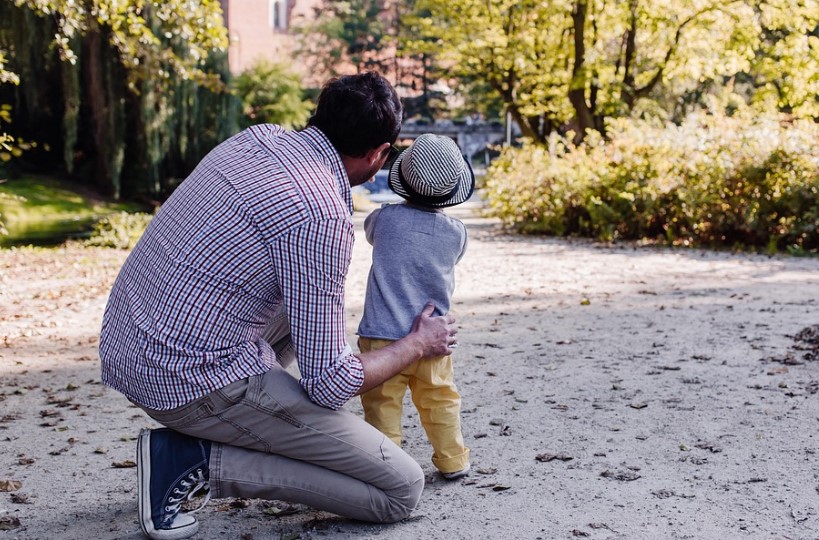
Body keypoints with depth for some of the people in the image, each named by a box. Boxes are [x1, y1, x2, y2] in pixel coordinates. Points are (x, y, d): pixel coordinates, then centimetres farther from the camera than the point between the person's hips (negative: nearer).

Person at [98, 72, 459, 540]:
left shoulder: (258, 137, 4)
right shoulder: (322, 218, -20)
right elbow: (329, 383, -15)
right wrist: (418, 346, 2)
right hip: (191, 380, -9)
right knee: (402, 489, -3)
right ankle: (198, 460, -6)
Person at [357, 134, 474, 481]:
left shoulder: (387, 218, -7)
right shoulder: (456, 232, -3)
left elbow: (368, 229, 16)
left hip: (383, 335, -3)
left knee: (382, 403, 4)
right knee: (440, 401, 17)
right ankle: (453, 461, 25)